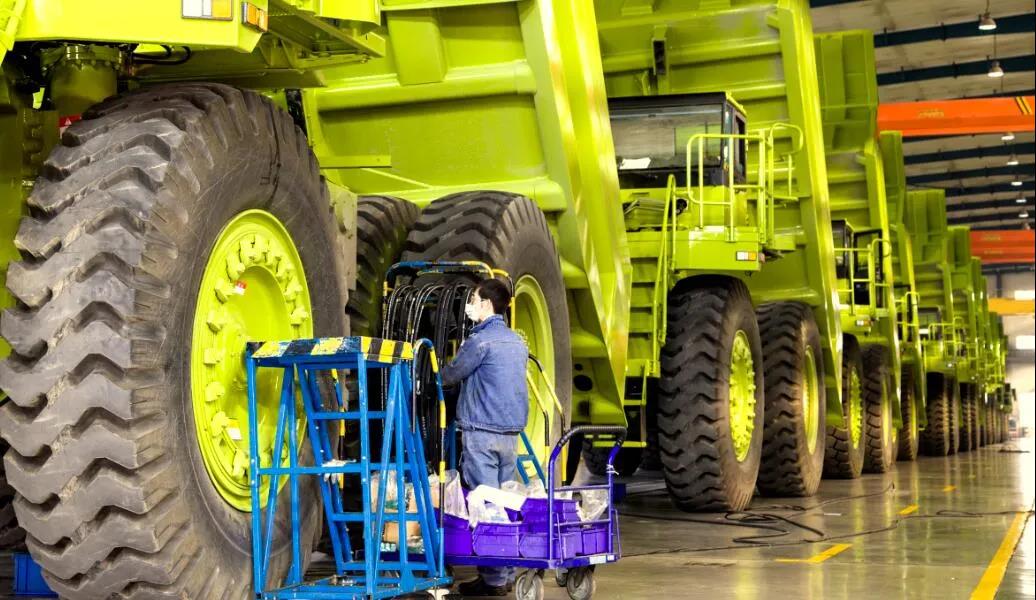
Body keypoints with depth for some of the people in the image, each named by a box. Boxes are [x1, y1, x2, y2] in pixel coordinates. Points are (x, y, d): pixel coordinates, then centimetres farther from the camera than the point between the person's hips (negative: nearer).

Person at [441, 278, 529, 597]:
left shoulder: (481, 340, -11)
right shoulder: (518, 342, 15)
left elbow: (449, 376, -2)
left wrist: (445, 371, 21)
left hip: (481, 432, -8)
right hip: (511, 433, 8)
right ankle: (507, 573, 15)